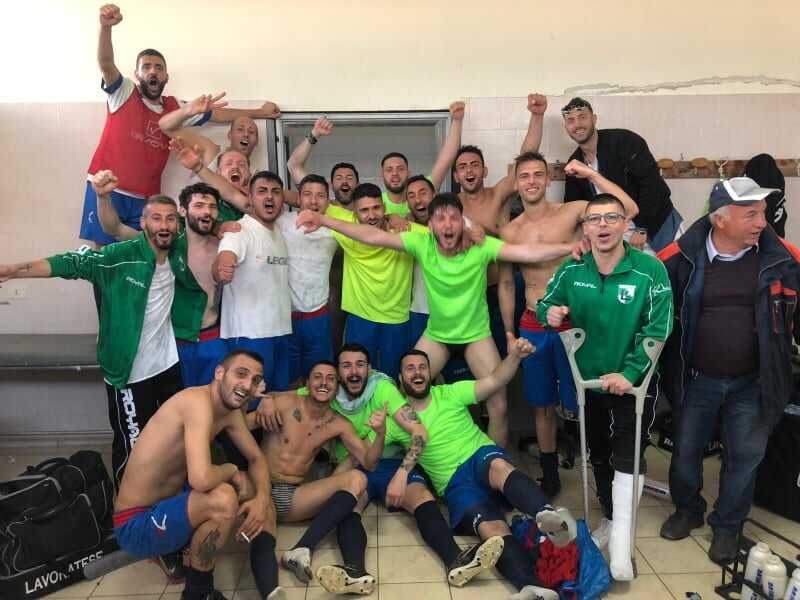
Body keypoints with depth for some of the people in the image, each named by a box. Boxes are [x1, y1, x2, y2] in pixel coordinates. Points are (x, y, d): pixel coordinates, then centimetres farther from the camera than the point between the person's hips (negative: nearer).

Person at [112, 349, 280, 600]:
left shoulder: (230, 410, 0)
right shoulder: (198, 401, -27)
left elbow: (257, 459, 8)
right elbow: (201, 479, -39)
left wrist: (262, 500, -12)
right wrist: (231, 470, -16)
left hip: (170, 504, 9)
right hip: (136, 524, -9)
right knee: (223, 498, -32)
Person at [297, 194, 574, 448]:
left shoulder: (481, 246, -23)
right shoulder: (422, 243, -19)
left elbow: (529, 252, -30)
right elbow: (375, 237, -23)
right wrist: (325, 220, -30)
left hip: (477, 334, -1)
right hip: (436, 334, 2)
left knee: (499, 406, -5)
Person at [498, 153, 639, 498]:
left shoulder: (571, 212, -5)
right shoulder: (509, 232, 3)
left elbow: (629, 210, -16)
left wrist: (591, 174, -16)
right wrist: (509, 335, 11)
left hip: (572, 322, -3)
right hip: (533, 327, 3)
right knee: (542, 405, 14)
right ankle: (549, 475, 31)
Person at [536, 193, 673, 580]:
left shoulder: (650, 270, -17)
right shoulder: (571, 270, -7)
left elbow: (657, 329, -18)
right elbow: (545, 303, 3)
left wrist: (629, 373, -25)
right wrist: (550, 313, -22)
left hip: (634, 382, -4)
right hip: (590, 380, 4)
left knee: (627, 454, -10)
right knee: (598, 455, 18)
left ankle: (621, 538, 3)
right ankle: (611, 520, 39)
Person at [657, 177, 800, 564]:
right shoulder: (682, 257, -14)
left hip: (752, 383, 1)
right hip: (698, 380, 0)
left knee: (744, 456, 10)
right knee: (686, 450, 13)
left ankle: (727, 526, 33)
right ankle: (687, 510, 39)